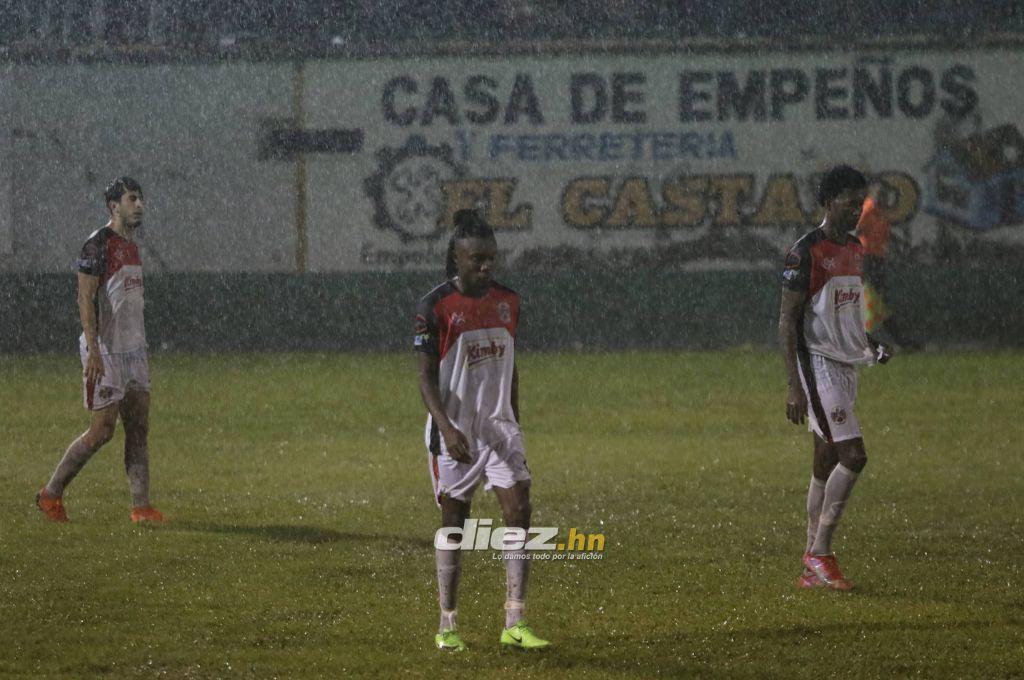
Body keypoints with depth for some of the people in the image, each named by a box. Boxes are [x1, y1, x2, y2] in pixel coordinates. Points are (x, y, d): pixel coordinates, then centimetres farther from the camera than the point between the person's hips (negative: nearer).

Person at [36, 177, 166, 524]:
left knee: (139, 427, 2)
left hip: (132, 349, 9)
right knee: (102, 430, -6)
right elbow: (86, 299, -17)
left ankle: (141, 506, 1)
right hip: (105, 351, -8)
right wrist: (93, 350, -23)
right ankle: (51, 494, 7)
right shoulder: (98, 244, -12)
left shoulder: (132, 246, 15)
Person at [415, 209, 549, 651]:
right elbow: (427, 377, -11)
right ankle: (448, 626, 13)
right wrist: (447, 428, -24)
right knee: (454, 522, 2)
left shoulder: (507, 301, 6)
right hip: (454, 429, -4)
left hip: (500, 426, 4)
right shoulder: (435, 307, -10)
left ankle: (515, 624, -7)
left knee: (519, 511, -8)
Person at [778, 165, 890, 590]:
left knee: (826, 463, 7)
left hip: (847, 366, 8)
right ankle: (820, 552, -9)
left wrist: (871, 347, 7)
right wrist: (795, 387, -18)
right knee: (852, 456, -16)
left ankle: (813, 567, 9)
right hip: (818, 363, -8)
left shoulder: (856, 251, 14)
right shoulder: (806, 253, -12)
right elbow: (787, 321, -13)